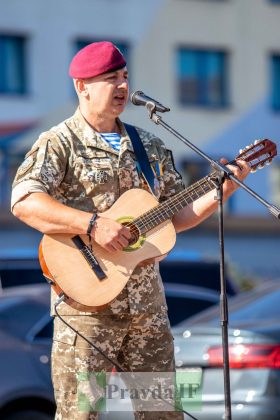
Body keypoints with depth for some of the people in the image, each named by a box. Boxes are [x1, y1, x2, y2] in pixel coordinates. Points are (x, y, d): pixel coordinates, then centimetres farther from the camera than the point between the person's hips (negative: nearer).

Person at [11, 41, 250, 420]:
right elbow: (24, 202, -19)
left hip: (147, 301, 6)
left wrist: (222, 191, 2)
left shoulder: (149, 146, 16)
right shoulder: (59, 144, -3)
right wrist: (92, 224, -25)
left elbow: (177, 217, 18)